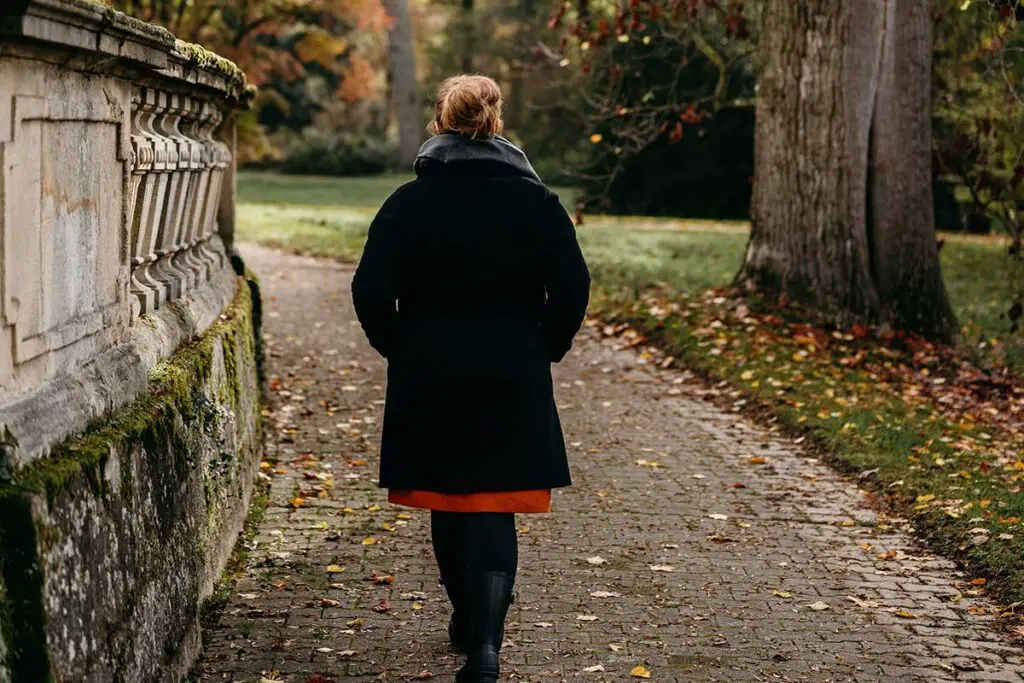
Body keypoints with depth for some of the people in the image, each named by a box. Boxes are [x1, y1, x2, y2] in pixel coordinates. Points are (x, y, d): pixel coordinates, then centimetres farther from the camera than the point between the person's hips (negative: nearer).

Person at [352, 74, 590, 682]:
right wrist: (544, 349, 10)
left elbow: (372, 292, -8)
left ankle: (469, 620, 36)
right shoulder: (537, 202, -2)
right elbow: (573, 289, -4)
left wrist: (400, 348, 7)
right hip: (513, 381, 0)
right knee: (494, 512, 1)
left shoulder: (410, 202, -4)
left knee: (448, 503, 18)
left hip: (429, 379, 1)